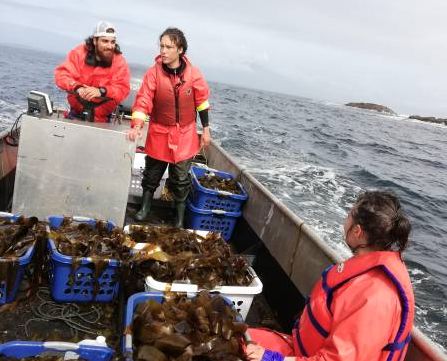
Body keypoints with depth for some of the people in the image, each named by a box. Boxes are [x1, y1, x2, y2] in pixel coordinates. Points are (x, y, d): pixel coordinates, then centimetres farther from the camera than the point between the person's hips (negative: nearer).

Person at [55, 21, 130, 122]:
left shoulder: (120, 62, -10)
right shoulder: (79, 52, -7)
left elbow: (123, 90, -18)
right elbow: (61, 74, -11)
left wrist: (101, 91, -37)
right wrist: (77, 87, -32)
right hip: (76, 113, 2)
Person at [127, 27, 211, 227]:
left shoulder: (193, 73, -8)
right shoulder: (153, 72, -11)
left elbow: (202, 101, 1)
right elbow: (143, 100, -16)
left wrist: (206, 129, 3)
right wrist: (137, 126, -30)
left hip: (185, 135, 0)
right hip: (159, 133, 0)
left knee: (180, 178, 7)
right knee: (152, 172, 12)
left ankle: (180, 216, 24)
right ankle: (145, 206, 34)